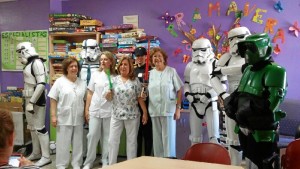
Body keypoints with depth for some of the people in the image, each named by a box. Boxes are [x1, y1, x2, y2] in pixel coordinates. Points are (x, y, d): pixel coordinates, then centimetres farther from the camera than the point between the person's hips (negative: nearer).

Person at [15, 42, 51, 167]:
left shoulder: (37, 62, -15)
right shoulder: (29, 63, 11)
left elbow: (41, 84, -22)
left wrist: (32, 102, -22)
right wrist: (26, 101, 17)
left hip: (36, 101, -9)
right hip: (29, 100, 9)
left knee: (39, 128, -4)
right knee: (32, 128, 15)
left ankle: (46, 157, 4)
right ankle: (36, 153, 27)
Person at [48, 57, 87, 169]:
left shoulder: (82, 83, 8)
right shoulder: (59, 82, -3)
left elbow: (85, 100, 14)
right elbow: (53, 100, -4)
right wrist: (53, 116, -10)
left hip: (78, 119, 4)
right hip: (64, 118, -3)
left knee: (78, 143, 11)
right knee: (63, 143, 3)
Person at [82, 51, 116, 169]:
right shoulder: (95, 75, 6)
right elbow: (90, 93, 8)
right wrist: (87, 109, 4)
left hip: (109, 111, -1)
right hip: (95, 110, 1)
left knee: (107, 137, 6)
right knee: (92, 135, 1)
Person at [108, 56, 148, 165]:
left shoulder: (135, 81, 0)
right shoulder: (114, 80, 5)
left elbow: (140, 97, 1)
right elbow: (109, 97, 6)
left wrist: (145, 112, -4)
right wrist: (108, 95, -17)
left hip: (132, 115, -1)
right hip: (116, 115, 2)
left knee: (132, 141, 7)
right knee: (112, 140, 3)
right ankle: (111, 164, 15)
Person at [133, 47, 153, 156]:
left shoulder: (151, 70, 0)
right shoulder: (133, 71, 16)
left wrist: (148, 87, -21)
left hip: (147, 105, -4)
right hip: (135, 105, 5)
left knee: (147, 132, 0)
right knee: (136, 132, 10)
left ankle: (148, 156, 9)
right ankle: (136, 157, 19)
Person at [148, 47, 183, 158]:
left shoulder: (171, 71, -2)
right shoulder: (151, 73, 9)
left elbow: (179, 90, -2)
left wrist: (178, 108, -7)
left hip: (168, 110, -4)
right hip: (154, 110, 4)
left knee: (168, 138, -1)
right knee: (157, 139, 9)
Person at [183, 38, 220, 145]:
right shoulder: (190, 66, 11)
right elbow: (187, 83, 15)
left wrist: (209, 95, -19)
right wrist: (188, 94, -4)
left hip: (210, 103, -5)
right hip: (195, 104, 5)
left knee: (213, 136, -4)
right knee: (195, 137, 12)